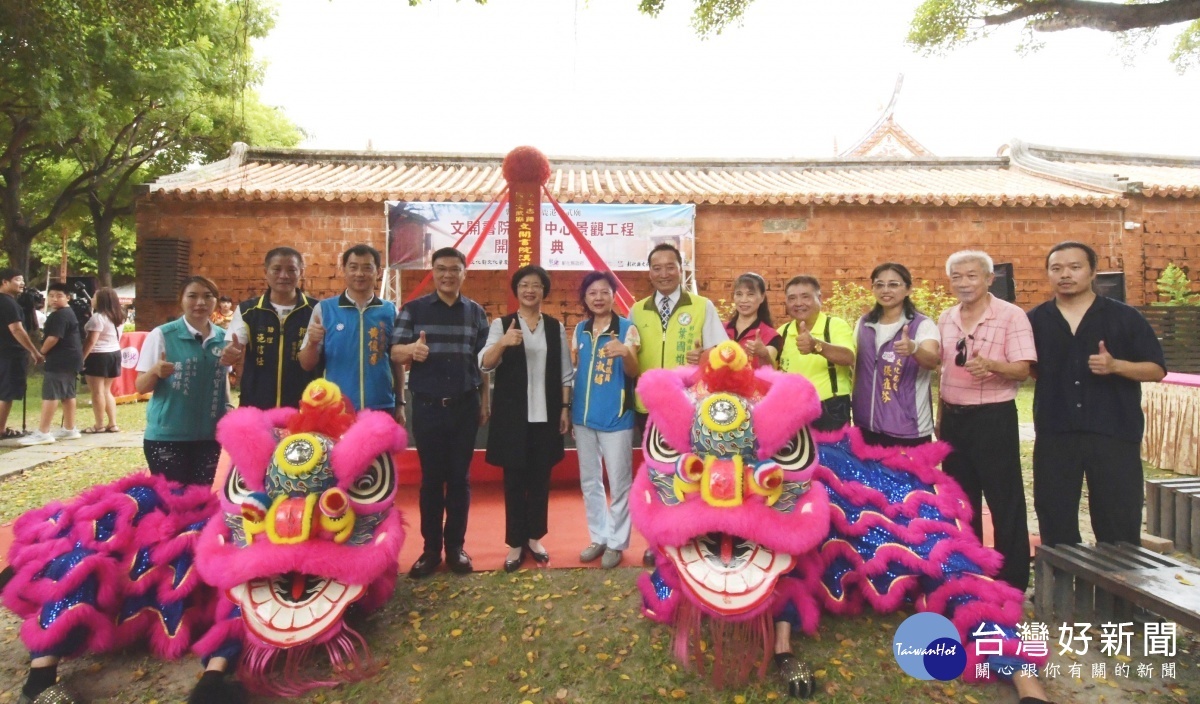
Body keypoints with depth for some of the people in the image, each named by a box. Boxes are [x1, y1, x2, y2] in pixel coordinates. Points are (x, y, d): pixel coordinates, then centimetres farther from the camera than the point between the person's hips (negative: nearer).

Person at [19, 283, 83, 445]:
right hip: (70, 358, 11)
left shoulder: (59, 315, -15)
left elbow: (53, 338, -22)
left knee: (50, 394, -11)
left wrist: (41, 352, -7)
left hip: (60, 360, -11)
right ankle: (69, 429, 18)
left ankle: (43, 433, -12)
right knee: (67, 394, 13)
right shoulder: (68, 313, 19)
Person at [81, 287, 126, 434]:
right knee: (106, 391, 15)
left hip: (98, 356, -9)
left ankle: (99, 425, 3)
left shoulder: (98, 317, -15)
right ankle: (113, 424, 12)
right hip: (114, 354, 9)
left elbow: (91, 341, -19)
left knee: (97, 392, -2)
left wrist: (81, 358, -14)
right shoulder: (118, 317, 11)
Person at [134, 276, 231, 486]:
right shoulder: (162, 335, -6)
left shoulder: (223, 337, 4)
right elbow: (140, 387, -4)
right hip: (167, 436, -4)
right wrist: (155, 372, -24)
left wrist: (228, 409, 3)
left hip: (209, 435, 4)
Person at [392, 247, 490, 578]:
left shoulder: (476, 312, 6)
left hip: (465, 406, 1)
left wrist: (484, 402, 6)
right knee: (431, 478, 6)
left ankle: (456, 546, 18)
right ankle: (431, 549, 16)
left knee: (460, 477, 7)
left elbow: (484, 361, 9)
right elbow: (395, 352, -5)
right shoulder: (413, 309, 1)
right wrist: (412, 349, -28)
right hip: (427, 406, -1)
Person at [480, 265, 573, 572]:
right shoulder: (501, 324, 0)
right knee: (514, 479, 5)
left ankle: (534, 538, 25)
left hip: (546, 415, 2)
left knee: (541, 477, 10)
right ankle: (515, 544, 16)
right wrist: (502, 343, -32)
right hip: (512, 415, -2)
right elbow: (485, 364, -13)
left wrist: (565, 408, 2)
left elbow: (565, 372, 8)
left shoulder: (556, 328, 7)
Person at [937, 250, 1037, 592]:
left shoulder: (1011, 315, -10)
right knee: (963, 498, 16)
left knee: (1005, 501, 1)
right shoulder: (945, 319, 8)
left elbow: (1023, 369, -16)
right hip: (953, 417, 6)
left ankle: (1012, 582, 12)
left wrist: (991, 365, -36)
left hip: (994, 418, -6)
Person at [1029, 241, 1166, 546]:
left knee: (1119, 522, 5)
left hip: (1115, 433, -1)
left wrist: (1115, 365, -16)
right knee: (1055, 521, 10)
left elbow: (1157, 370, 1)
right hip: (1054, 435, 2)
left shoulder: (1124, 317, 2)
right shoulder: (1035, 321, 7)